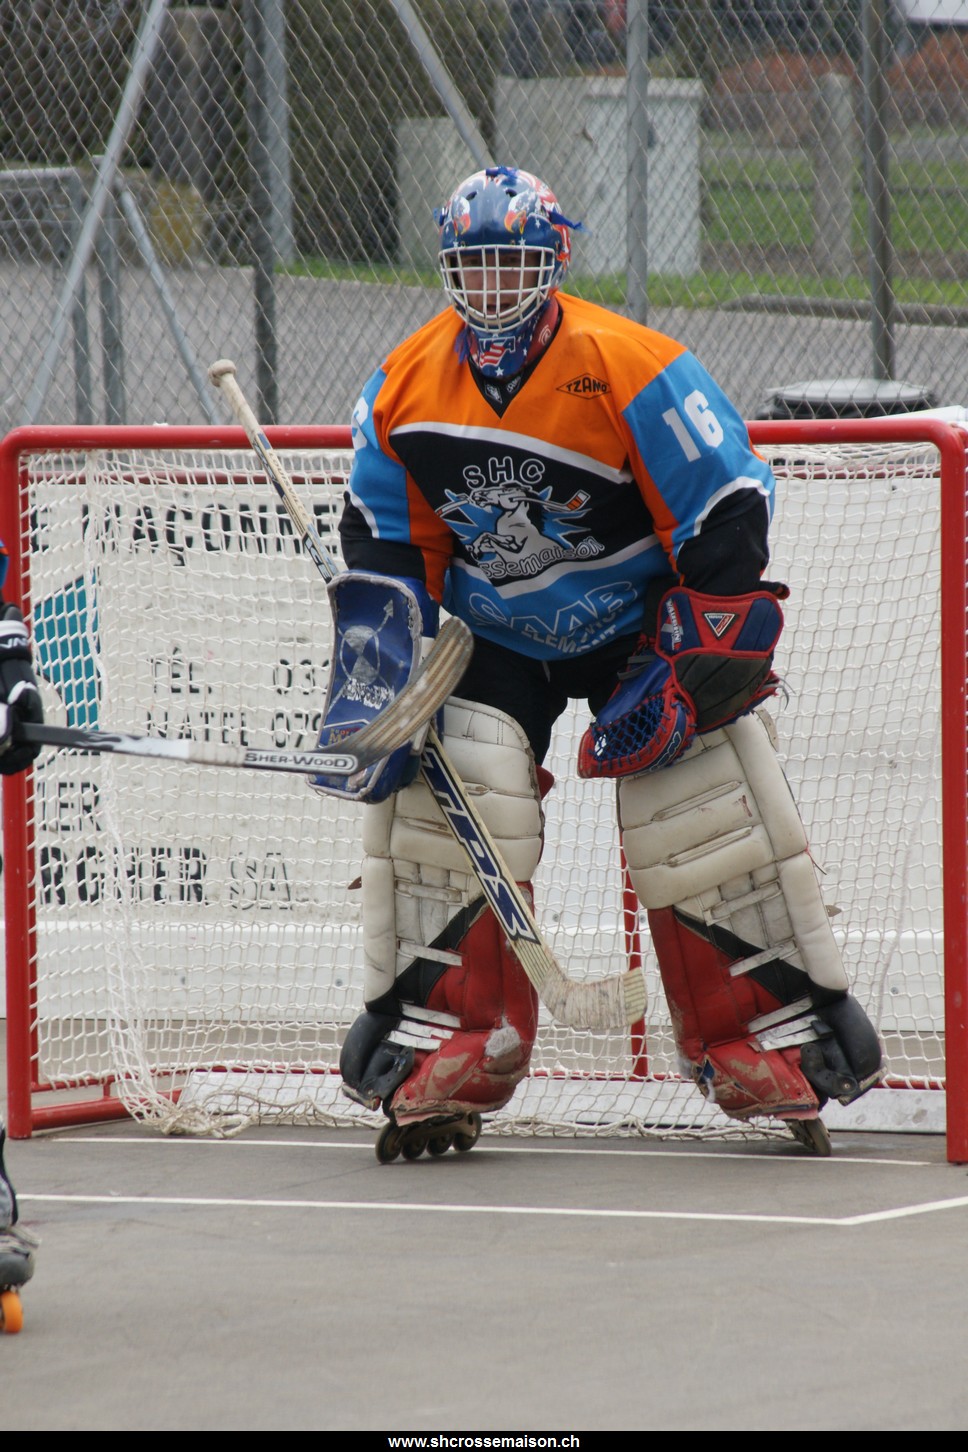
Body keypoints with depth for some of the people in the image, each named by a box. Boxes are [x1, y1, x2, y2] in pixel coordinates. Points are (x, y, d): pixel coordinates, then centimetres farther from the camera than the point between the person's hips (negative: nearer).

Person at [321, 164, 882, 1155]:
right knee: (437, 805, -14)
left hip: (638, 626, -3)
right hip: (494, 637, 3)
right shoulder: (407, 387, -8)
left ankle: (783, 1038, 7)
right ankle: (443, 1042, -4)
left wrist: (689, 679, -20)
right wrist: (371, 687, -8)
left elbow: (727, 526, -19)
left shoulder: (632, 371, -23)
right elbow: (385, 551, 2)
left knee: (705, 814, -9)